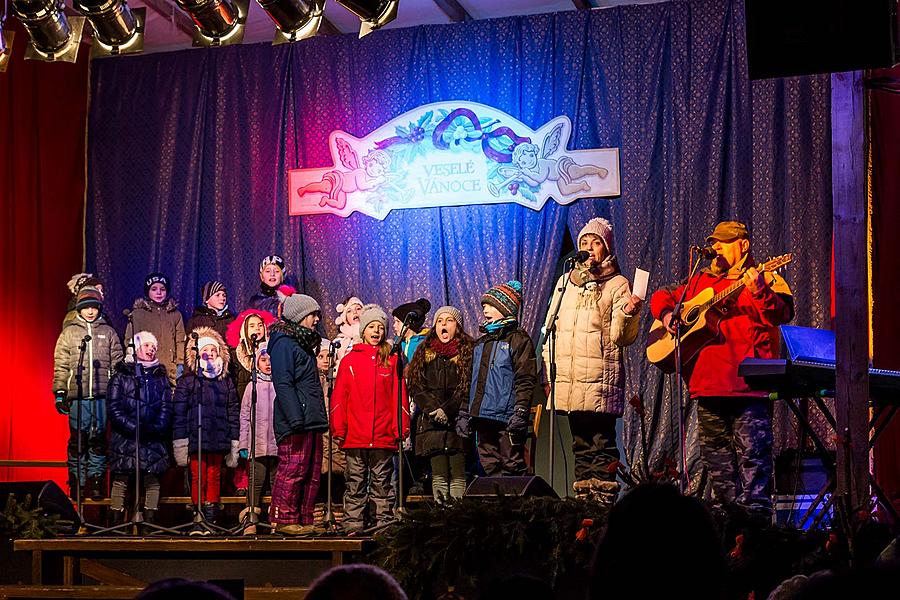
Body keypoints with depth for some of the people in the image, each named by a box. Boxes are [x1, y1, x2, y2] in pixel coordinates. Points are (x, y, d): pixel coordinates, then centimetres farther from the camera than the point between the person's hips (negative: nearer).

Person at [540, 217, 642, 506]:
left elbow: (621, 337, -4)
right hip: (567, 380, 5)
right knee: (580, 443, 7)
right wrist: (547, 373, 12)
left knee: (601, 442, -8)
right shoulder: (565, 282, 18)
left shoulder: (617, 285, 3)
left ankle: (603, 499, -8)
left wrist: (628, 314, -25)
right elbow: (550, 329, 20)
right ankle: (583, 499, 11)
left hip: (600, 381, -5)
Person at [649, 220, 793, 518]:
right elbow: (662, 297, 30)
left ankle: (756, 514, -11)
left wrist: (759, 292, -28)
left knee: (751, 453, -11)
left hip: (748, 385, -6)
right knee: (715, 456, 9)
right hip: (708, 382, 6)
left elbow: (783, 314, -11)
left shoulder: (764, 279, 5)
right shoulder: (701, 281, 21)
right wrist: (666, 314, 9)